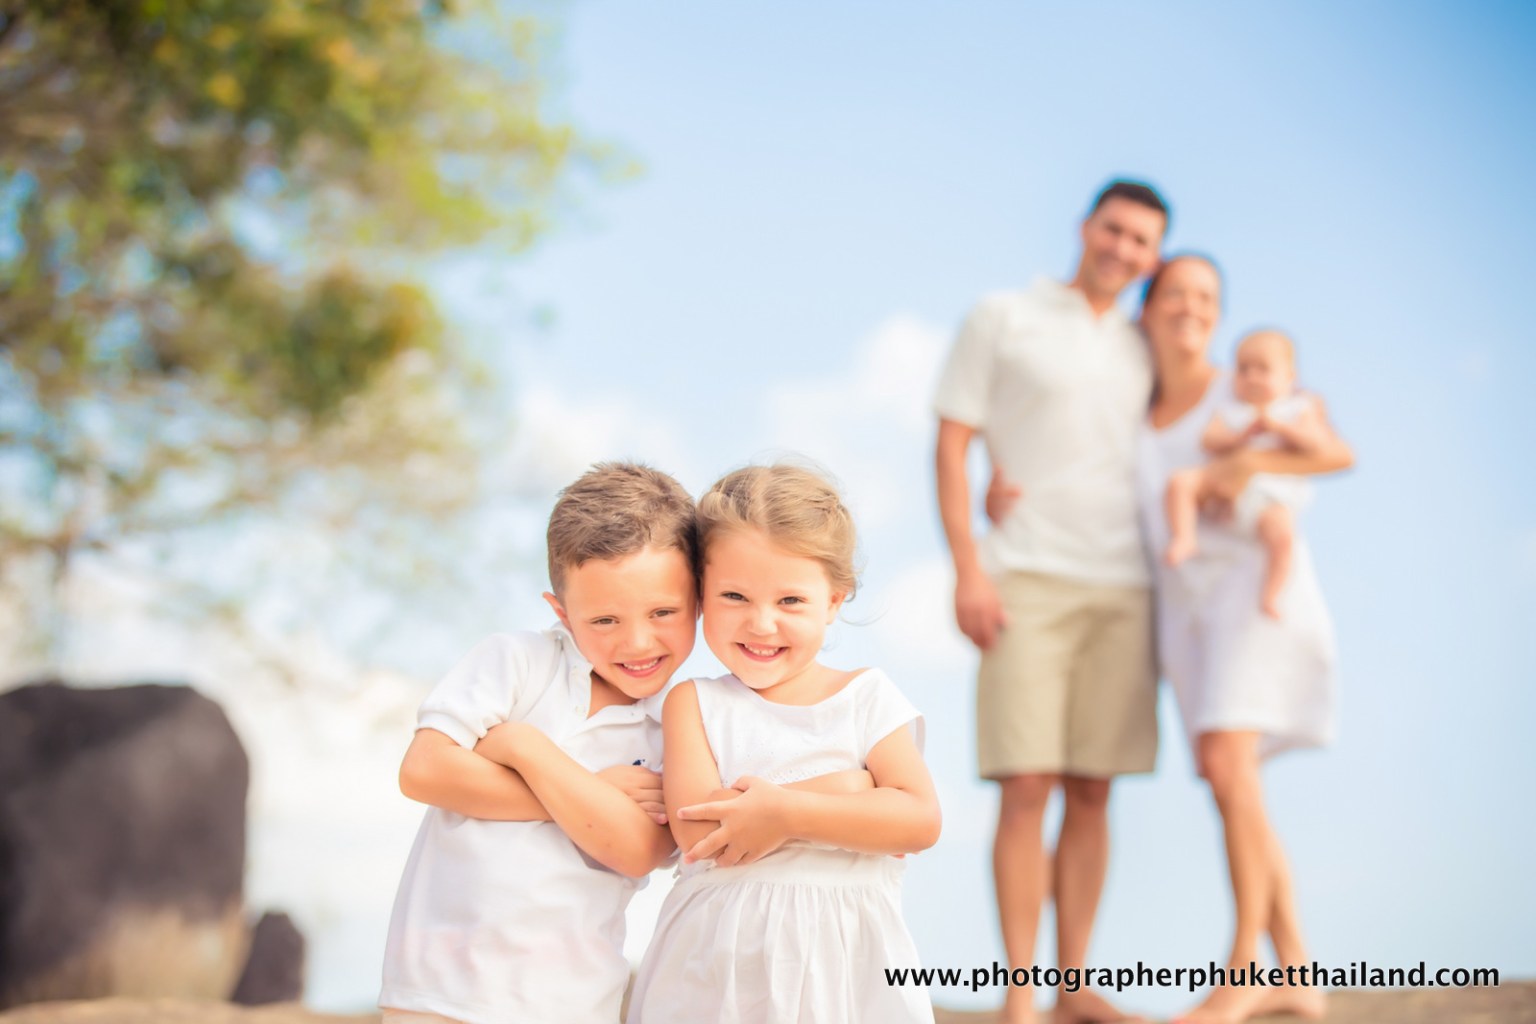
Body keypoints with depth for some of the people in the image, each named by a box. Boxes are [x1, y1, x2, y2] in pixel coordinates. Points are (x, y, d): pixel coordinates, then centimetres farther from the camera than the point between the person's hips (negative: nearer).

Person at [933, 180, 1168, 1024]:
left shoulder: (1141, 352, 18)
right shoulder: (1002, 320, 6)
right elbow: (951, 446, 0)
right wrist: (968, 568, -9)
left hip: (1122, 589, 5)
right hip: (1029, 581, -4)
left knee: (1091, 793, 5)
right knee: (1027, 788, -9)